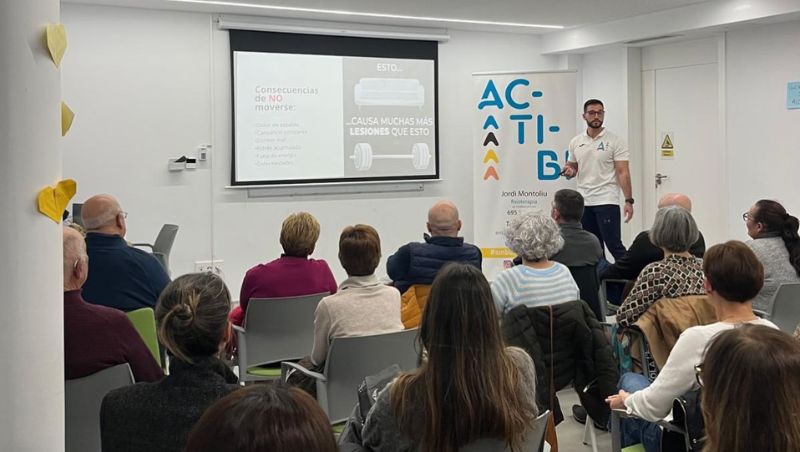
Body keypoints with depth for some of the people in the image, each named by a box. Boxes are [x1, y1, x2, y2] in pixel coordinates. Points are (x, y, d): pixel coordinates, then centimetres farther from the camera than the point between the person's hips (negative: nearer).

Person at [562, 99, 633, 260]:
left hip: (607, 202, -5)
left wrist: (628, 201, -17)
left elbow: (623, 173, -9)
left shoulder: (615, 141, -5)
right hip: (583, 203, 5)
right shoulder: (576, 142, 8)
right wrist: (569, 171, -7)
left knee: (614, 244, -10)